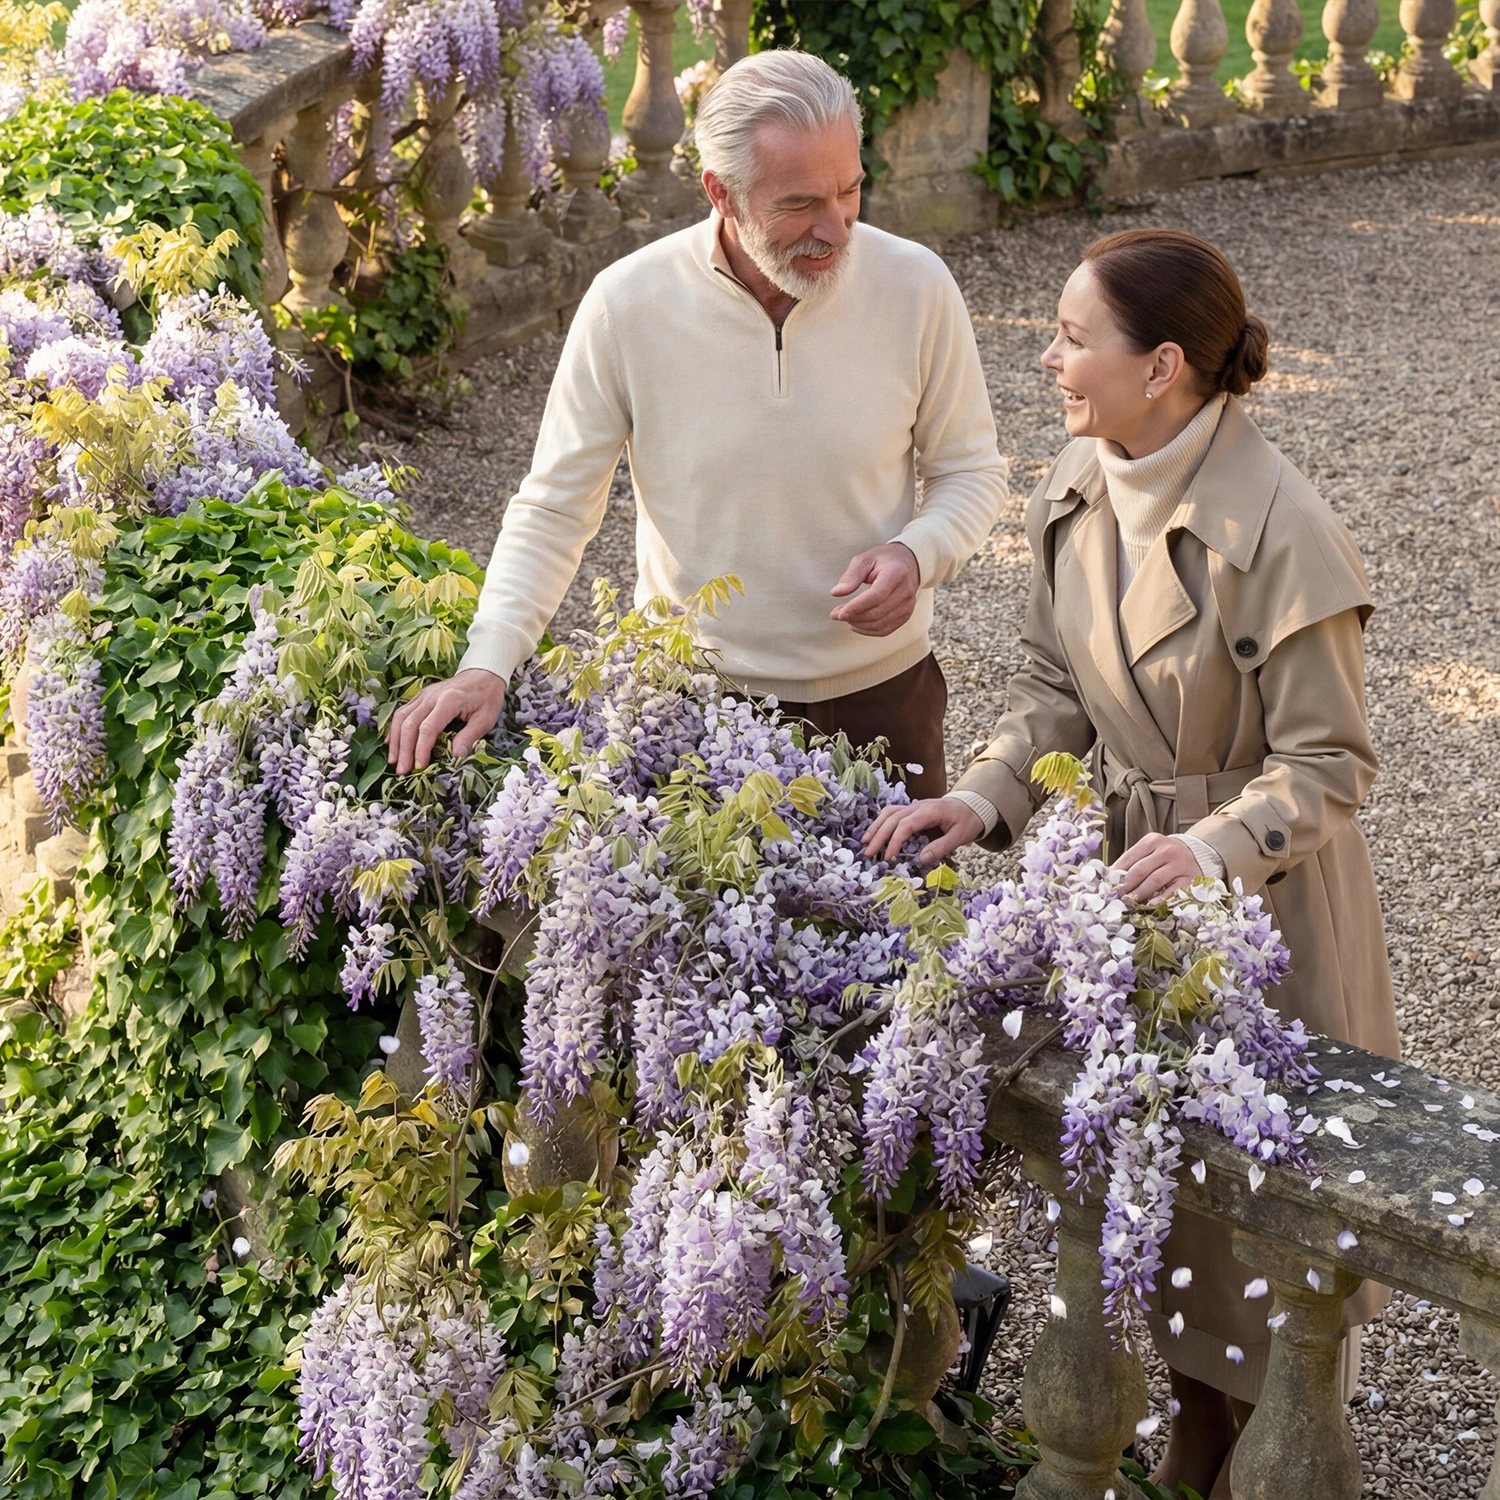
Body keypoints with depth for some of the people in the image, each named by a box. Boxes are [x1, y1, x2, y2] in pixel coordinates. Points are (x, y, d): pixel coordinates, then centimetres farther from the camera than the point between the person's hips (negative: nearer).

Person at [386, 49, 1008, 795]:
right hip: (692, 700, -1)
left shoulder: (916, 287, -12)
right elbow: (553, 509, -8)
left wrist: (917, 554, -19)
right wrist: (486, 667, -20)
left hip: (880, 688, 1)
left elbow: (970, 470, 2)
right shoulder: (626, 305, -15)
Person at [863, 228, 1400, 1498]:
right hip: (1134, 868, 7)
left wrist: (1217, 847, -36)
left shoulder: (1279, 534, -27)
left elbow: (1326, 764, -21)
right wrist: (984, 799, -11)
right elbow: (1057, 689, 4)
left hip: (1262, 893, -7)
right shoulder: (1080, 489, -5)